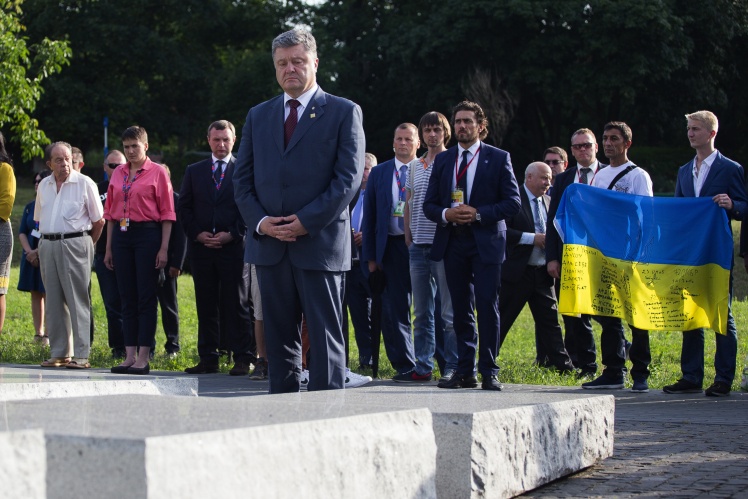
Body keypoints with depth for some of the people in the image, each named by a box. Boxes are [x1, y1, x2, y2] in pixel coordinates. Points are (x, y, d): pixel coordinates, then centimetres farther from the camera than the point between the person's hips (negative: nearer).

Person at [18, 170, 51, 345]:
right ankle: (38, 333, 12)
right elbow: (22, 232, 10)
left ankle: (49, 334, -6)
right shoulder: (30, 207, 12)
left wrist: (39, 251, -15)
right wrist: (29, 251, -6)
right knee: (35, 294, 7)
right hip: (31, 256, 6)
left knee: (48, 294, -7)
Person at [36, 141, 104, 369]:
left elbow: (99, 221, 0)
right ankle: (59, 353, 13)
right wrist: (48, 240, 13)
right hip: (47, 245, 6)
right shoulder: (44, 185, 14)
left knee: (77, 299, -7)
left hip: (75, 244, -6)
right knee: (54, 301, 7)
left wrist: (85, 245, 4)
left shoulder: (84, 183, -3)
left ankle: (81, 354, -7)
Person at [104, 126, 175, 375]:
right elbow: (110, 212, 16)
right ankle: (130, 356, 10)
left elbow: (167, 213, -3)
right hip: (121, 235, 5)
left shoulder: (157, 172, -1)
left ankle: (143, 358, -1)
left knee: (146, 298, -4)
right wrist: (108, 248, 12)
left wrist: (164, 248, -9)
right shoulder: (118, 173, 13)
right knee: (127, 298, 6)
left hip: (148, 235, -5)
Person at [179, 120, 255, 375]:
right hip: (201, 248, 3)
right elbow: (184, 207, 11)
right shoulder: (194, 171, 13)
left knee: (237, 304, -2)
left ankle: (242, 359, 1)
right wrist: (197, 234, -3)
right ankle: (208, 358, 11)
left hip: (234, 246, -3)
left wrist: (232, 235, -10)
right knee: (206, 305, 6)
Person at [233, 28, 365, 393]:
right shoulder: (258, 115, 15)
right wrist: (259, 221, -5)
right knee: (279, 336, 9)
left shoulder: (344, 112, 2)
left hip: (320, 244, -4)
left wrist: (306, 221, -14)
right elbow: (242, 178, 13)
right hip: (269, 244, 5)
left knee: (325, 335, -3)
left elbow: (349, 176, -6)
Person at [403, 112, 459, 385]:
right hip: (418, 246, 5)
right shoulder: (415, 166, 14)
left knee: (450, 311, -3)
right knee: (421, 311, 8)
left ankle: (453, 367, 2)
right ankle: (422, 366, 14)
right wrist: (408, 238, 10)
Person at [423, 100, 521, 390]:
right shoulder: (443, 160, 13)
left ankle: (489, 371, -2)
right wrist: (446, 214, -10)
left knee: (487, 307, -7)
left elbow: (512, 202, -4)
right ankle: (465, 371, 11)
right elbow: (429, 204, 12)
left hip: (486, 242, -4)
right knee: (461, 309, 7)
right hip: (453, 243, 4)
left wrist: (478, 213, -15)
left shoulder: (498, 158, 2)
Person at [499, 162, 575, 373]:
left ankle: (562, 365, 7)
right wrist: (532, 238, -19)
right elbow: (503, 231, -16)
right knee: (502, 319, 0)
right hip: (517, 272, -6)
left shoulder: (549, 202, 14)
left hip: (543, 273, 6)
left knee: (549, 320, 7)